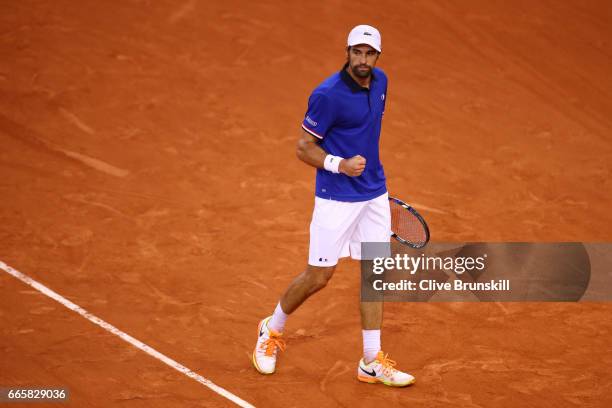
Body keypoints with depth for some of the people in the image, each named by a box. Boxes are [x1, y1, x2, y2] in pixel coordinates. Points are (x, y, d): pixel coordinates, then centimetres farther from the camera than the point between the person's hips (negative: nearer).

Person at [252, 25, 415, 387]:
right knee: (318, 276, 1)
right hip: (337, 198, -7)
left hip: (374, 195, 7)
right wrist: (340, 165, -30)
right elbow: (304, 148, -14)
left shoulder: (380, 82, 2)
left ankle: (372, 362, 13)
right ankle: (272, 330, 28)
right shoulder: (328, 95, -20)